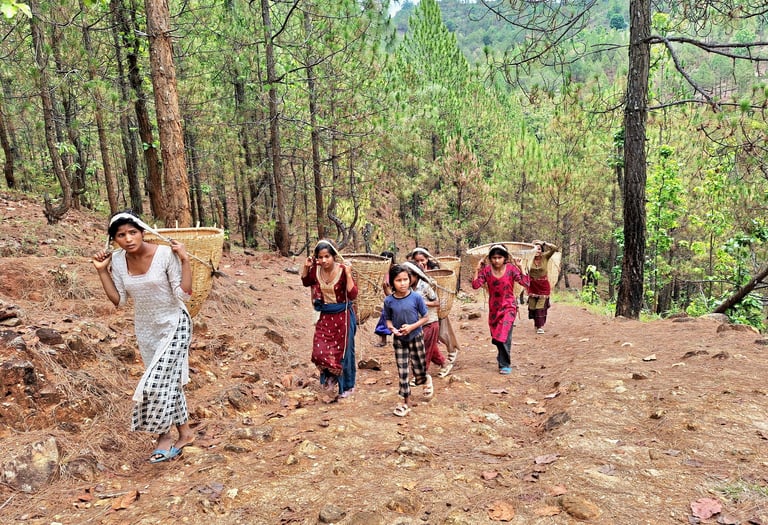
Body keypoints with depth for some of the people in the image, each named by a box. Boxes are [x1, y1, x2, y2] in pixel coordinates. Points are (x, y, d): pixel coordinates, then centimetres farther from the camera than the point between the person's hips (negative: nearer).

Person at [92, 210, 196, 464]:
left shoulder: (166, 253, -21)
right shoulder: (118, 260, -6)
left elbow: (184, 294, -21)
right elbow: (118, 301, 0)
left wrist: (185, 260, -28)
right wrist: (102, 270, -5)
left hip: (173, 325, -5)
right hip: (146, 330, 6)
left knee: (156, 382, -10)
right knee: (168, 380, 15)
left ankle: (164, 435, 13)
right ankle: (185, 433, 31)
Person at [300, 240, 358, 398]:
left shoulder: (343, 271, -21)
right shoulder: (316, 270, -8)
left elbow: (353, 295, -24)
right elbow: (306, 282, 12)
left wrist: (348, 275, -33)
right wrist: (306, 267, -5)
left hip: (342, 316, -4)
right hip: (325, 316, 4)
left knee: (343, 351, 9)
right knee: (319, 352, 1)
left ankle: (347, 386, 31)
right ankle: (331, 376, 32)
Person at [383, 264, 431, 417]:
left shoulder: (416, 297, -15)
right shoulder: (389, 301, -10)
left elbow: (425, 317, -7)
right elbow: (388, 319, 2)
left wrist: (412, 327, -20)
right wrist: (392, 328, -18)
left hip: (416, 337, -1)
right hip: (399, 339, 1)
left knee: (419, 372, 12)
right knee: (402, 373, 5)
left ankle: (427, 380, 49)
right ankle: (405, 404, 18)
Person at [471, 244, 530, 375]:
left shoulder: (511, 269, -11)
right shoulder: (486, 270, -5)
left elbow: (526, 283, -18)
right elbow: (475, 285, -11)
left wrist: (520, 268, -24)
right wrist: (477, 269, -13)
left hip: (508, 307, -3)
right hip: (494, 308, 4)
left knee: (504, 336, -14)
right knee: (496, 337, 14)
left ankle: (505, 364, 0)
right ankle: (502, 358, 38)